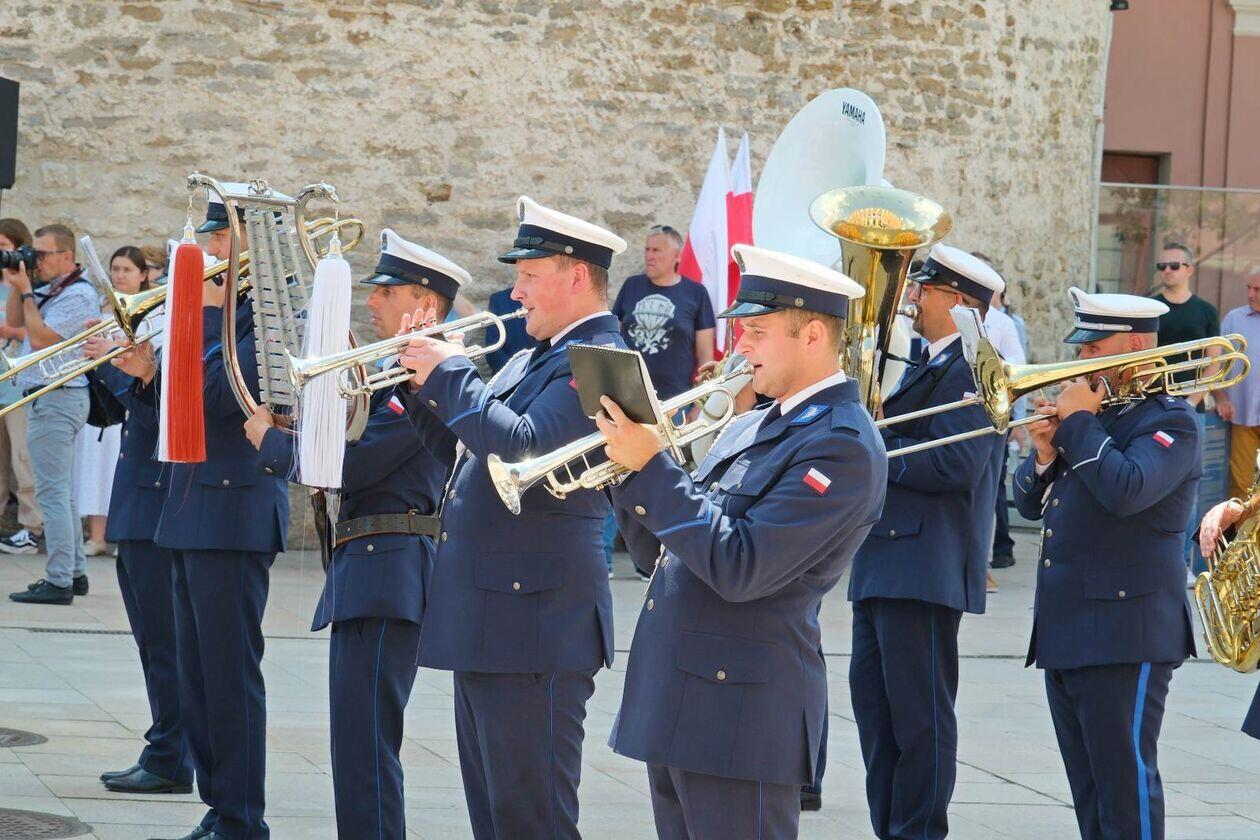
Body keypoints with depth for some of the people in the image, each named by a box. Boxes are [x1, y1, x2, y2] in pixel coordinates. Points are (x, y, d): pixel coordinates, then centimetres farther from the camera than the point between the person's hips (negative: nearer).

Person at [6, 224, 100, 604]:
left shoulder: (78, 295, -15)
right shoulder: (51, 290, 15)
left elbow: (41, 338, -20)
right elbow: (14, 321, 18)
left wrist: (26, 292, -12)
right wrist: (17, 284, 7)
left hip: (56, 398, -11)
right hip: (51, 398, 11)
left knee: (52, 491, -11)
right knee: (62, 493, 15)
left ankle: (59, 581, -12)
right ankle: (74, 572, 20)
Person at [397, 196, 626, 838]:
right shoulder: (535, 358, 17)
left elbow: (524, 446, -26)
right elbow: (484, 436, 20)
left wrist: (451, 374, -15)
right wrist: (434, 383, 5)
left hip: (534, 625, -10)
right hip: (485, 625, 10)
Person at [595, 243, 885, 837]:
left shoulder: (842, 444, -13)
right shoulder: (750, 428, 17)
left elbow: (740, 568, -22)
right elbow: (660, 552, 18)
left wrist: (651, 466, -18)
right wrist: (629, 460, 2)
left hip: (740, 709, -9)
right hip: (675, 704, 9)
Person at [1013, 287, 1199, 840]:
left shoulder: (1168, 420, -7)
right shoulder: (1092, 412, 17)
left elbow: (1126, 491, -25)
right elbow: (1030, 503, 18)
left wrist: (1081, 424, -14)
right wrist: (1045, 454, -1)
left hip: (1125, 631, -9)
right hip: (1065, 630, 9)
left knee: (1125, 784, -9)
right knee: (1089, 793, 12)